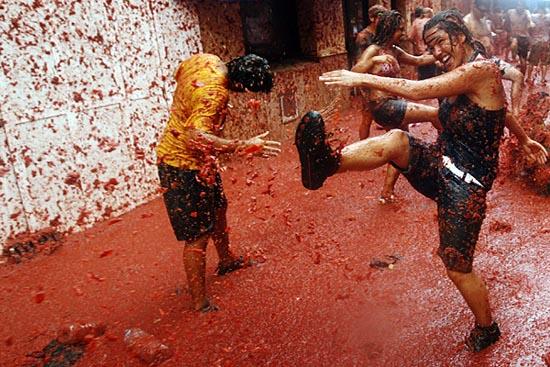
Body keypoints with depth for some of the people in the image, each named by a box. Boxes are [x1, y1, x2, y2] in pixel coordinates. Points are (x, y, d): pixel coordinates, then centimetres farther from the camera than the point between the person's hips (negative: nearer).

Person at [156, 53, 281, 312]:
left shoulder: (207, 59, -4)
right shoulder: (214, 93, -32)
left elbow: (179, 74, 17)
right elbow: (197, 138, -43)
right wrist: (244, 146, -44)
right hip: (184, 165, -10)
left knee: (218, 206, 26)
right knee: (198, 236, -2)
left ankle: (226, 260, 49)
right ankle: (200, 304, 12)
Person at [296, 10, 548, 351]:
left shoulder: (483, 69, -19)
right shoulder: (457, 76, 9)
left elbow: (417, 90, -28)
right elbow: (503, 110, 24)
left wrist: (362, 78, -22)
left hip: (466, 182, -7)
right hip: (439, 164, 8)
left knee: (458, 266, 3)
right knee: (396, 139, -23)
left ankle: (487, 329, 29)